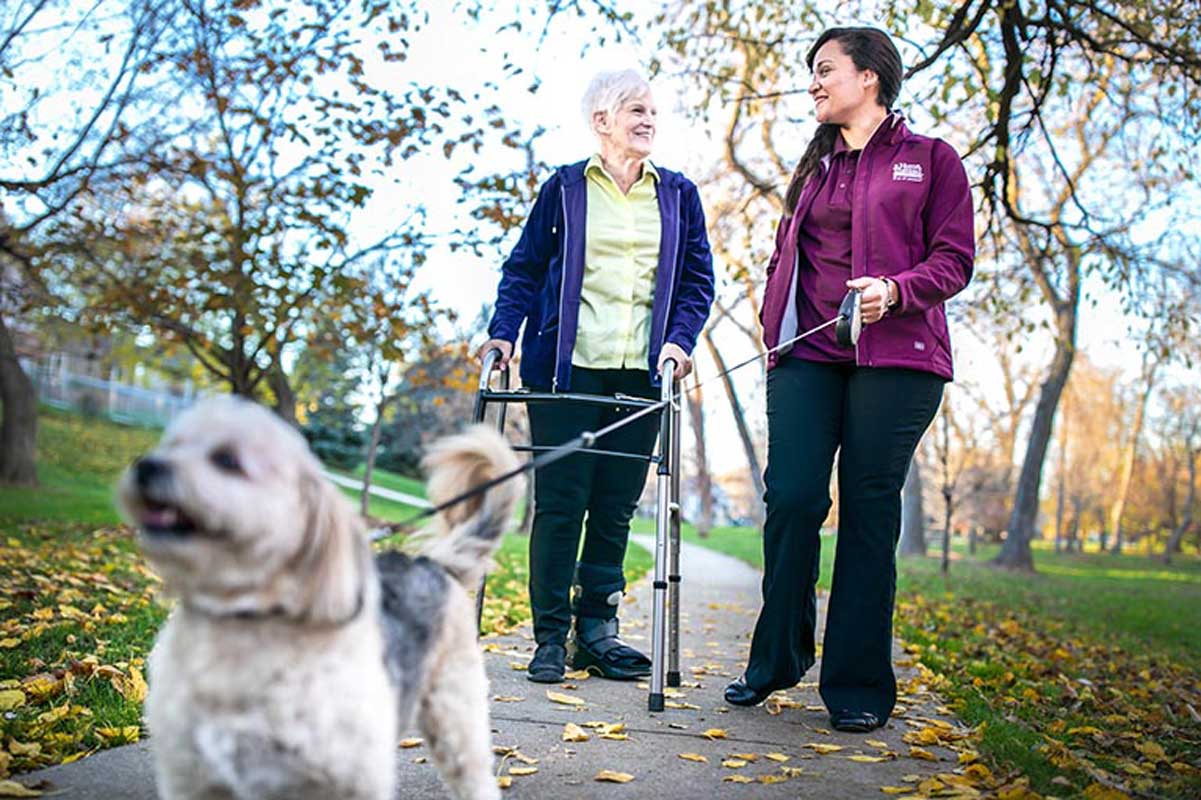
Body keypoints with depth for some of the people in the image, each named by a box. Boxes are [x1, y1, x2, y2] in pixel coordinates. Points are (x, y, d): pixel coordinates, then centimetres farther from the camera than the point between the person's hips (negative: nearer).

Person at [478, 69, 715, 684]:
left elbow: (697, 278, 11)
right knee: (560, 502, -2)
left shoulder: (678, 194, 13)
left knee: (616, 506, 4)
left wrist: (680, 339, -4)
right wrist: (503, 332, -5)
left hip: (641, 374, 2)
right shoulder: (565, 188, 7)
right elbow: (524, 267, 8)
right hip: (568, 366, -2)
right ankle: (550, 638, 6)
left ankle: (597, 629, 15)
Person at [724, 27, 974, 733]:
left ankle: (859, 684, 6)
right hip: (806, 355, 4)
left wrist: (894, 290, -18)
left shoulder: (931, 159, 8)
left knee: (869, 512, -3)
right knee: (791, 498, -7)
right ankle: (775, 660, 10)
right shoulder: (816, 166, 22)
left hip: (894, 357, -4)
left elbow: (955, 259, 0)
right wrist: (772, 325, 10)